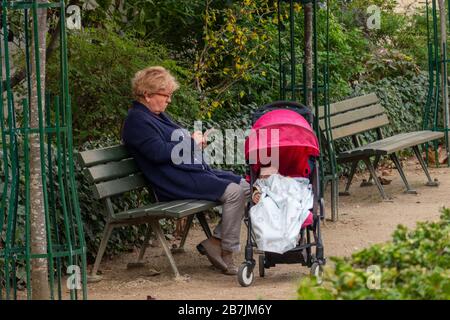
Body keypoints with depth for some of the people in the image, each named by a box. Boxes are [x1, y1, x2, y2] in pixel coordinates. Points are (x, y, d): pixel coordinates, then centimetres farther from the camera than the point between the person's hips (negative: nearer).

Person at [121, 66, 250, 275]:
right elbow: (159, 152, -22)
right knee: (233, 192, -21)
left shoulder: (157, 115, 22)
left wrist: (194, 139, 9)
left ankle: (217, 240, 0)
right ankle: (226, 250, -11)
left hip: (193, 171, 11)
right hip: (176, 182, -11)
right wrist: (191, 143, -11)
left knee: (244, 186, 3)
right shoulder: (137, 121, -10)